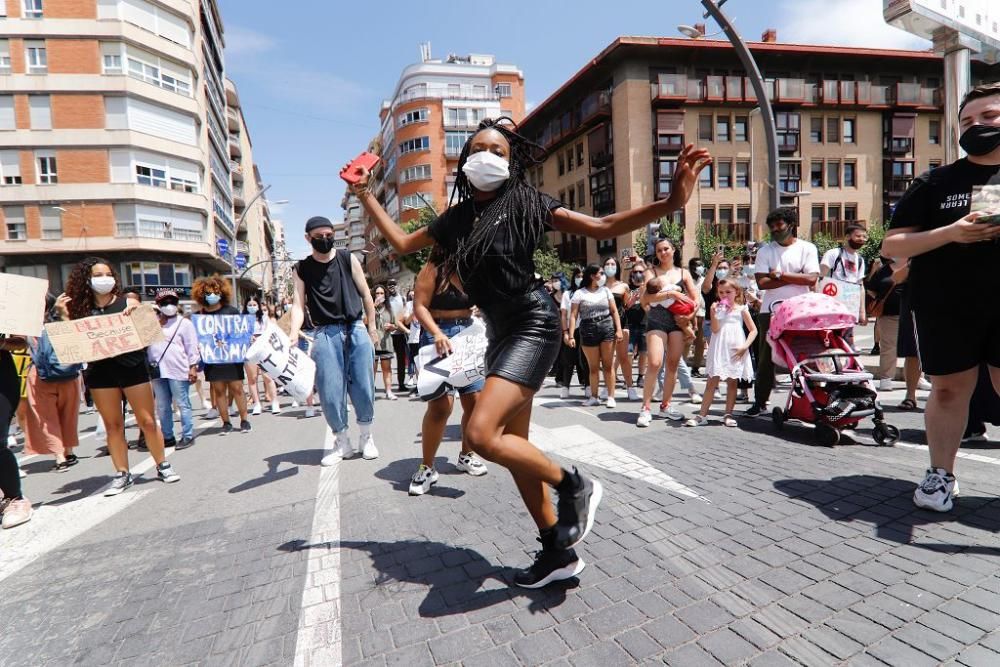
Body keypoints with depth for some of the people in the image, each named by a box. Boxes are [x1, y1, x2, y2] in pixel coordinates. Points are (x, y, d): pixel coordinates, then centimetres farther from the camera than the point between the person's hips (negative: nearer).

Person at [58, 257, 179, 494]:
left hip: (132, 366, -2)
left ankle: (162, 466, 15)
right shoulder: (81, 309, 6)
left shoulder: (128, 303, 1)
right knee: (112, 425, 7)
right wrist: (65, 315, -4)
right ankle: (122, 474, 18)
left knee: (147, 421, 2)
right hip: (100, 371, 2)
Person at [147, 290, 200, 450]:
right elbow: (145, 344, 17)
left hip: (178, 371, -5)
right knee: (162, 407, 11)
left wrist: (193, 367, -9)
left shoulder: (184, 323, 1)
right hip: (158, 372, 6)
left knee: (183, 404, -1)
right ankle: (167, 437, 21)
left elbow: (192, 347, -3)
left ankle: (187, 436, 6)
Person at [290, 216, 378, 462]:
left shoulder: (348, 259, 6)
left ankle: (366, 437, 23)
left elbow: (365, 294, 10)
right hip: (325, 334, 0)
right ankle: (342, 442, 18)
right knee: (330, 392, -1)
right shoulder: (301, 269, 6)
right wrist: (294, 333, -19)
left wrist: (371, 326, 8)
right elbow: (298, 304, -2)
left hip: (356, 329, 0)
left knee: (363, 388, 3)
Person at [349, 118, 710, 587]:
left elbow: (603, 227, -9)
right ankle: (558, 551, 24)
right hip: (499, 332, 7)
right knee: (513, 446, 8)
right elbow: (402, 243, 23)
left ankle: (574, 487, 2)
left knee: (481, 433, -21)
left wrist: (669, 203, -21)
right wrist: (364, 195, 24)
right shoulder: (458, 216, 13)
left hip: (532, 324, -7)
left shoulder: (525, 203, -4)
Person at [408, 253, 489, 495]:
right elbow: (419, 306, -12)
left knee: (474, 401, 5)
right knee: (440, 404, -15)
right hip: (439, 336, -6)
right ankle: (427, 467, 1)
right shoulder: (433, 269, -5)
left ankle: (466, 455, 27)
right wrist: (437, 333, -27)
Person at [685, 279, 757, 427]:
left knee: (732, 382, 7)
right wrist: (714, 313, -18)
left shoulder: (741, 309, 4)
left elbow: (753, 330, 4)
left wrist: (745, 346, -9)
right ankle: (702, 415, 0)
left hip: (736, 351, 0)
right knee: (712, 381, -1)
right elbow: (715, 330, -6)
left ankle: (728, 415, 15)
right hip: (719, 349, 0)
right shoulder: (716, 308, 5)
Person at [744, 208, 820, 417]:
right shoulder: (765, 251, 7)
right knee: (765, 357, 5)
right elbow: (762, 282, -5)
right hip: (771, 311, 1)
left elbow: (812, 279, -9)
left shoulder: (807, 248, 5)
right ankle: (760, 401, 13)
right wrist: (795, 278, -7)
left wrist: (780, 275, -9)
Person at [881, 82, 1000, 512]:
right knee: (949, 390, 5)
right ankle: (941, 474, 19)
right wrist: (949, 233, -16)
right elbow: (891, 245, 0)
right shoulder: (937, 182, 6)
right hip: (945, 307, -1)